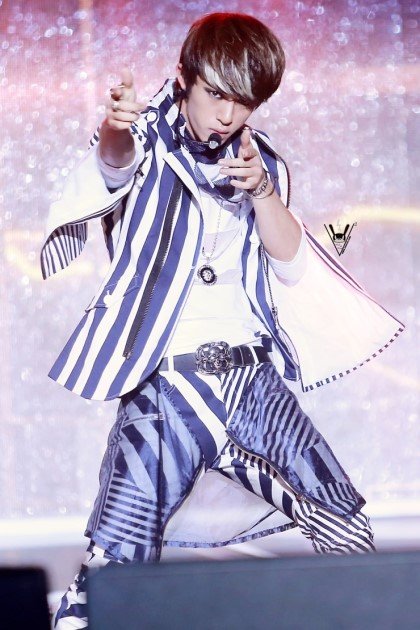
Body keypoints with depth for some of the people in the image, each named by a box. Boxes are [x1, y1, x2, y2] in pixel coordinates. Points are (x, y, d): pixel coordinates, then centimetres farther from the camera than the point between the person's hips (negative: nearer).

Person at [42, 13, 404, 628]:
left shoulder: (260, 161, 13)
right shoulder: (149, 144, 0)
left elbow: (292, 267, 4)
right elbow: (114, 165, -25)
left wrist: (263, 190, -13)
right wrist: (114, 130, -49)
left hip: (254, 375, 4)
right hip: (167, 383, -4)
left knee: (350, 532, 6)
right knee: (116, 565, -12)